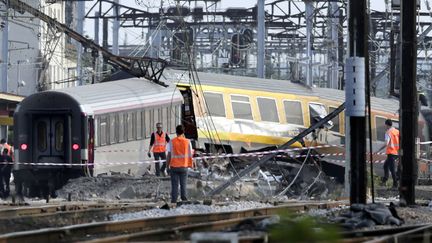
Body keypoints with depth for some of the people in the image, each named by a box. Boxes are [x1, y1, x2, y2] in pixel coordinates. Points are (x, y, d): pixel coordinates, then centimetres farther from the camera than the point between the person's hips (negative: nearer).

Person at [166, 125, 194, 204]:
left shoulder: (172, 142, -3)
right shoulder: (187, 142, -1)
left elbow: (169, 155, -3)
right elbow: (190, 155, 1)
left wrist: (167, 165, 6)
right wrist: (191, 164, 11)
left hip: (174, 167, -1)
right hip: (184, 166, 1)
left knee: (174, 185, 2)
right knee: (183, 185, 7)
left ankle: (174, 201, 0)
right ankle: (184, 200, 6)